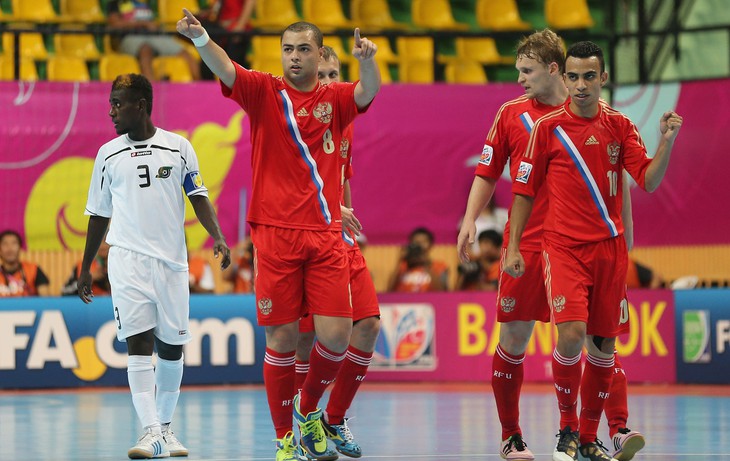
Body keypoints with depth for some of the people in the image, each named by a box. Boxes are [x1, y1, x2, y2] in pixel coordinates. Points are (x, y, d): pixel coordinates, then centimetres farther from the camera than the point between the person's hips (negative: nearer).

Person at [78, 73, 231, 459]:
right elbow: (99, 214, 15)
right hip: (127, 258, -1)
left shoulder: (178, 147, 3)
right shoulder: (109, 154, 7)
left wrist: (217, 237, -10)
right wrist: (85, 268, 15)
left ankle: (165, 427, 21)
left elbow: (199, 199, 6)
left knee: (171, 347, 6)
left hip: (171, 260, 1)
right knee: (138, 342, -12)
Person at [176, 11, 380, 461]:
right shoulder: (265, 92, 5)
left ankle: (309, 408, 21)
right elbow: (225, 70, -12)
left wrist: (368, 60, -34)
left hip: (326, 236, 1)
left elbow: (368, 91, -11)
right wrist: (200, 38, -33)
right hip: (276, 234, -1)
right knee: (282, 339, -1)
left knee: (336, 336, -7)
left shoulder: (335, 99, 9)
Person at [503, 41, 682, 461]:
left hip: (609, 247, 3)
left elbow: (649, 181, -3)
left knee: (603, 346, 6)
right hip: (564, 247, -3)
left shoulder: (620, 126, 5)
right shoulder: (548, 127, -1)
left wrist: (667, 142, -19)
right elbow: (525, 190, 5)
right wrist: (513, 247, 1)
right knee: (572, 335, -20)